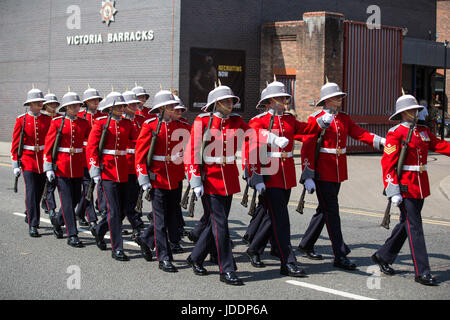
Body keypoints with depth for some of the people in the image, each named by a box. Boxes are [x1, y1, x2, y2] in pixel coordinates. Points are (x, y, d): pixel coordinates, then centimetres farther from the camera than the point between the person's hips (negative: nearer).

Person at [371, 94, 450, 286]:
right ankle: (422, 273, -3)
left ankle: (383, 256, 32)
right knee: (414, 227, -6)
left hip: (420, 187, 8)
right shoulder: (395, 133, -9)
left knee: (406, 224, 16)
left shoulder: (423, 131, 13)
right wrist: (393, 191, -19)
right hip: (405, 187, -8)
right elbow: (388, 164, -13)